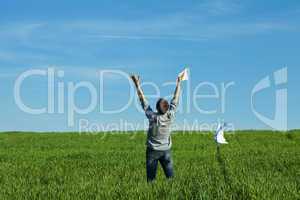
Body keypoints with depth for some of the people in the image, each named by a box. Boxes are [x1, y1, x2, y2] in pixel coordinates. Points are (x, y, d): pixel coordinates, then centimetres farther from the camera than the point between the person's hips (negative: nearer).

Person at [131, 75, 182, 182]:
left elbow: (143, 100, -12)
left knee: (151, 177, 0)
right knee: (170, 176, 5)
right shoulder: (170, 116, -12)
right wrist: (178, 84, 11)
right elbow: (175, 100, 1)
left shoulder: (153, 117, -18)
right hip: (166, 150, 2)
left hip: (152, 150, -2)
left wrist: (137, 84, -6)